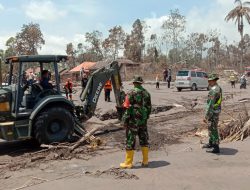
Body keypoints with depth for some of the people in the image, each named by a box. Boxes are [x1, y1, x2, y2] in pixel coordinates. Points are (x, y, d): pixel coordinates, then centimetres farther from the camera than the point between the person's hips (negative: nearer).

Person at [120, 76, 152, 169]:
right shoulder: (146, 93, 8)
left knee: (130, 140, 0)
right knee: (144, 139, 13)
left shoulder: (132, 93, -11)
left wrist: (125, 119, -8)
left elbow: (128, 107, -14)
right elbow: (149, 107, 13)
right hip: (143, 120, 6)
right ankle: (145, 161, 20)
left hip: (133, 120, -6)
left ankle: (128, 163, 6)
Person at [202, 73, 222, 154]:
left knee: (213, 129, -1)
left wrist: (206, 116, -23)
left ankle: (216, 148, 7)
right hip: (216, 110, 10)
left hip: (213, 112, -10)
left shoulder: (213, 90, -24)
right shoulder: (218, 88, 9)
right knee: (210, 128, 21)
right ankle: (211, 143, 35)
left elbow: (210, 104, -26)